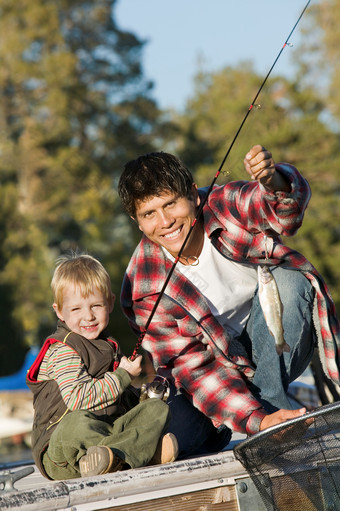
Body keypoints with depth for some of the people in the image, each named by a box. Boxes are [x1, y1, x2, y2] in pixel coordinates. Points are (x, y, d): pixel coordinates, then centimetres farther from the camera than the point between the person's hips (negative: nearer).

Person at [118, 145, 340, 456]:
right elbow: (195, 367, -23)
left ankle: (270, 397, -16)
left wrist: (274, 181, -65)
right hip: (221, 365, 0)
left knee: (287, 279, -28)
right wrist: (256, 421, -37)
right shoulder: (144, 289, -19)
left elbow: (287, 210, -39)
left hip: (277, 348, 0)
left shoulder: (226, 207, -19)